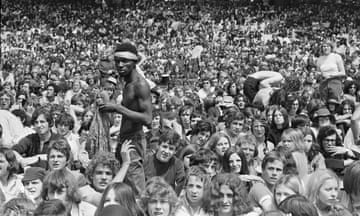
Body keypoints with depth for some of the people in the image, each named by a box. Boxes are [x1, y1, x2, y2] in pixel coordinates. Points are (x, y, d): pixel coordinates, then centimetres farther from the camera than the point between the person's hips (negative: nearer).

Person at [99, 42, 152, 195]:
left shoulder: (140, 85, -15)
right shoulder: (128, 84, 15)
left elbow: (147, 120, -23)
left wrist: (118, 108, -22)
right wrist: (114, 108, 12)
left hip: (134, 141, -10)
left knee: (135, 193, -7)